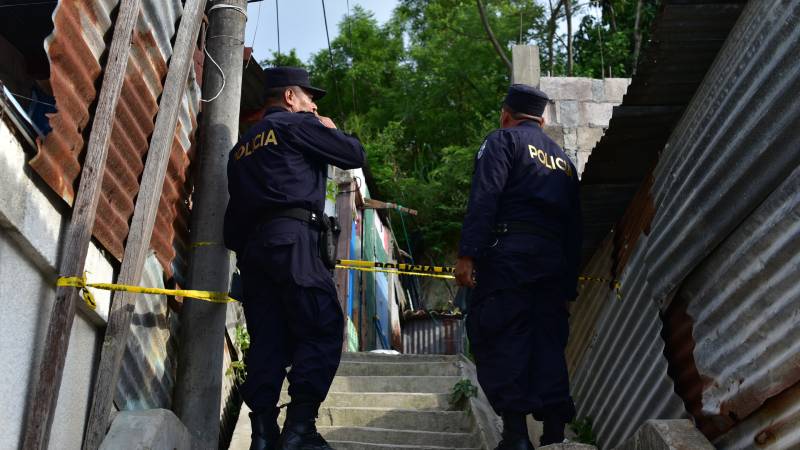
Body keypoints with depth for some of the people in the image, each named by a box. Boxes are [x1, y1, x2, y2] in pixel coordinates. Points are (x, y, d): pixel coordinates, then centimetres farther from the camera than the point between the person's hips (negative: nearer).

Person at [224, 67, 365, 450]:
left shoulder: (243, 145, 26)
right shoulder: (297, 125, 4)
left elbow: (235, 206, 24)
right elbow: (355, 155, 5)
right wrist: (332, 132, 23)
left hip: (251, 245, 8)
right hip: (291, 238, -8)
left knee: (268, 339, 5)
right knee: (322, 330, -9)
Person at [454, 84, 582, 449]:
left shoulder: (503, 141, 8)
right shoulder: (563, 159, 28)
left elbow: (484, 199, -9)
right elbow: (574, 227, 23)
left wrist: (467, 254, -15)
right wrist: (570, 282, 22)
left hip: (509, 252, -6)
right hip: (555, 259, 6)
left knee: (501, 338, -7)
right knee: (548, 343, 7)